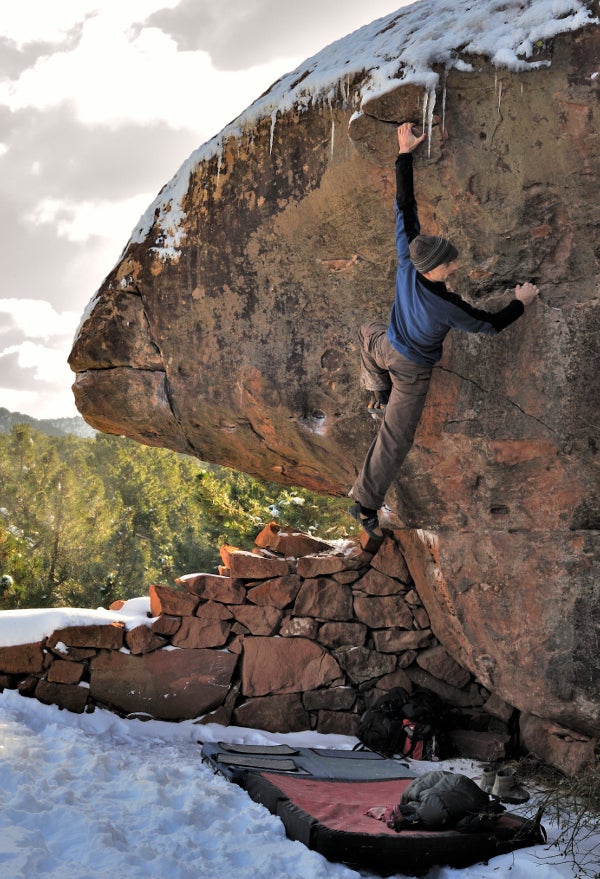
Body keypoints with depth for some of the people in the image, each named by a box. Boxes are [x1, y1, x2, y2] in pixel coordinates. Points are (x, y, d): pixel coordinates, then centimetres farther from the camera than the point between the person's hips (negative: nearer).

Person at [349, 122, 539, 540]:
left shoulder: (407, 261, -27)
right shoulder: (449, 307, -37)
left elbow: (405, 207, -18)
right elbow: (491, 324, -21)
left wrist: (405, 154, -10)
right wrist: (522, 302, -4)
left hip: (386, 347, 5)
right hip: (413, 371, -5)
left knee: (368, 332, 40)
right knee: (395, 438, 3)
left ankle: (379, 396, 47)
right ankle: (366, 503, 4)